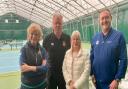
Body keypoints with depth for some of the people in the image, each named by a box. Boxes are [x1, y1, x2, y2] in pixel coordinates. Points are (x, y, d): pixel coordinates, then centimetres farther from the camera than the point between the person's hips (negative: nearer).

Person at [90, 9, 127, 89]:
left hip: (111, 81, -4)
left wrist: (117, 79, -14)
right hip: (97, 80, 4)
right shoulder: (95, 38, 2)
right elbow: (92, 57, 8)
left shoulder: (119, 36, -10)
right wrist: (92, 74, 4)